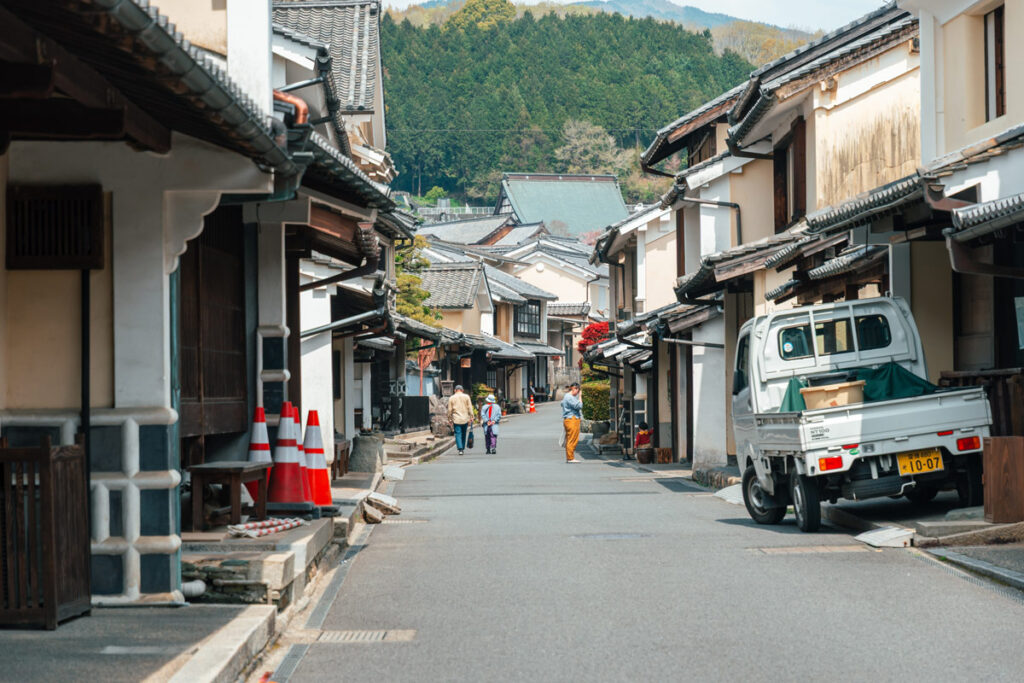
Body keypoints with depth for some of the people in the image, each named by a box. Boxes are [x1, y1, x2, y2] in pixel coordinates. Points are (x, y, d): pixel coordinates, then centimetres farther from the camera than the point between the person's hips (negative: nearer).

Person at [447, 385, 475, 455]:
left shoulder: (451, 398, 2)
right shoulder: (466, 397, 3)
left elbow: (449, 410, 3)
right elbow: (470, 408, 0)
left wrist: (450, 420, 11)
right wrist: (471, 417, 3)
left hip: (456, 420, -1)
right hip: (465, 419, 1)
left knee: (458, 434, -3)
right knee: (464, 435, 14)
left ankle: (460, 449, -16)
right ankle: (463, 449, 20)